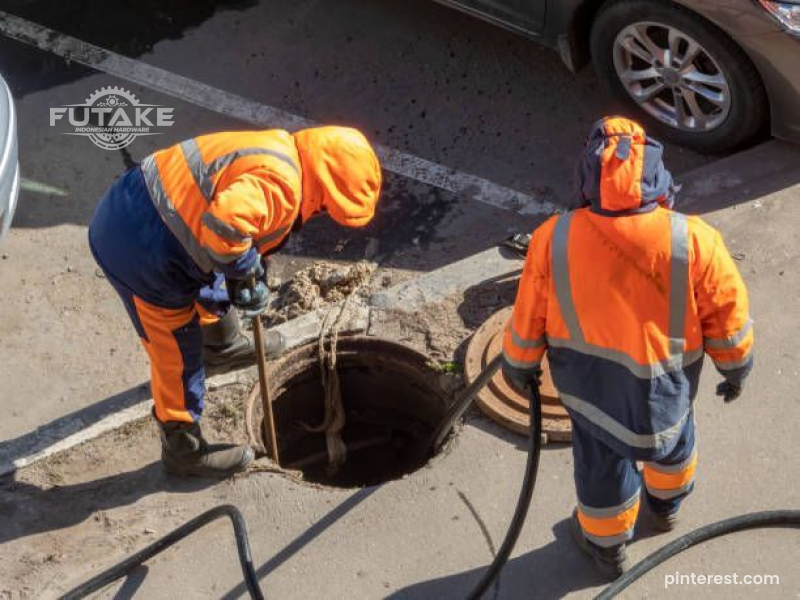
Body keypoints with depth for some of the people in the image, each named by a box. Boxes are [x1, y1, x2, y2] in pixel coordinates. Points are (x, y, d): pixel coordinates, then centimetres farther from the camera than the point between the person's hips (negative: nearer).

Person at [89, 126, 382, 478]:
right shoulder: (279, 182, -24)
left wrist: (247, 282, 14)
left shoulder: (274, 152, 8)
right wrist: (248, 269, -21)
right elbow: (223, 224, -40)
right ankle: (185, 451, 29)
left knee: (211, 288, 36)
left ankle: (223, 347, 65)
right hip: (142, 254, -10)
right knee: (179, 359, 9)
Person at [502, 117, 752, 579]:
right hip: (666, 383, 0)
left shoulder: (553, 240, -26)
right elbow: (727, 316, -13)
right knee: (672, 439, 33)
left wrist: (520, 365, 10)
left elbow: (528, 317, -10)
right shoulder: (695, 242, -28)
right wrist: (736, 367, 8)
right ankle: (666, 506, 62)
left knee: (601, 463, 26)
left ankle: (607, 546, 50)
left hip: (589, 383, 0)